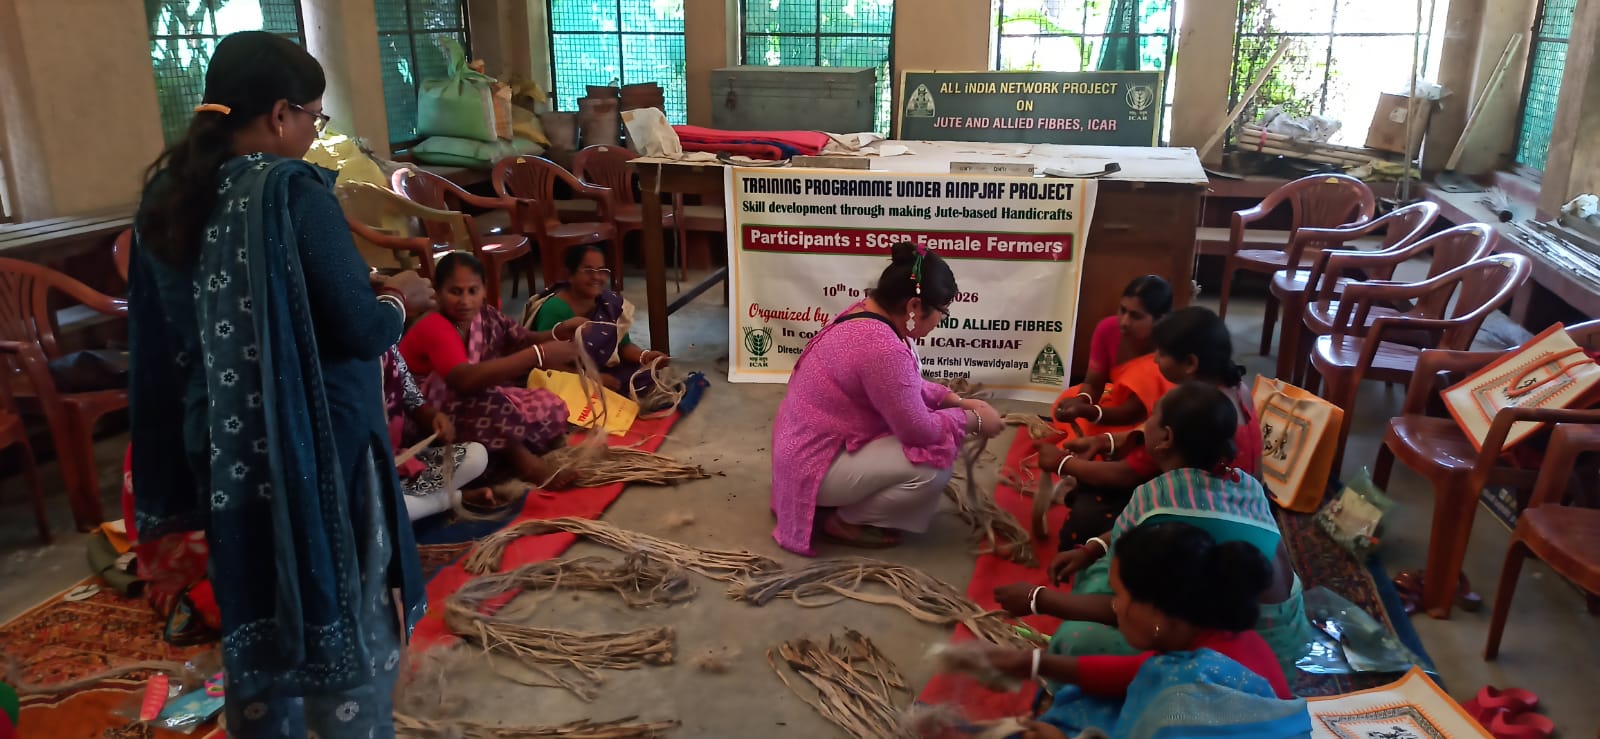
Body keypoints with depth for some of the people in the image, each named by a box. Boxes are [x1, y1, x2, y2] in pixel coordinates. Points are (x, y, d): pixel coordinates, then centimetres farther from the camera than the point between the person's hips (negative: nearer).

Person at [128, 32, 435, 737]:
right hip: (312, 447, -7)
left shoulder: (167, 193, 3)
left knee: (255, 619, 21)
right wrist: (398, 300, 0)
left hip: (221, 448, 7)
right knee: (341, 623, 9)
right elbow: (361, 331, -20)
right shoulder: (292, 191, -18)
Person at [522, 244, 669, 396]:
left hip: (606, 372, 7)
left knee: (646, 376, -15)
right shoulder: (554, 309, -18)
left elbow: (623, 344, 7)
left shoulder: (610, 303, 1)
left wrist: (644, 356, -15)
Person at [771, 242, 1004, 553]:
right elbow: (919, 430, -22)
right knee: (933, 467, -18)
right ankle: (845, 519, 1)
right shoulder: (882, 349, -30)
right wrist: (973, 420, -7)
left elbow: (906, 386, 16)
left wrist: (956, 400, 6)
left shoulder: (867, 314, 0)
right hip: (815, 464, -10)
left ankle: (842, 501, 14)